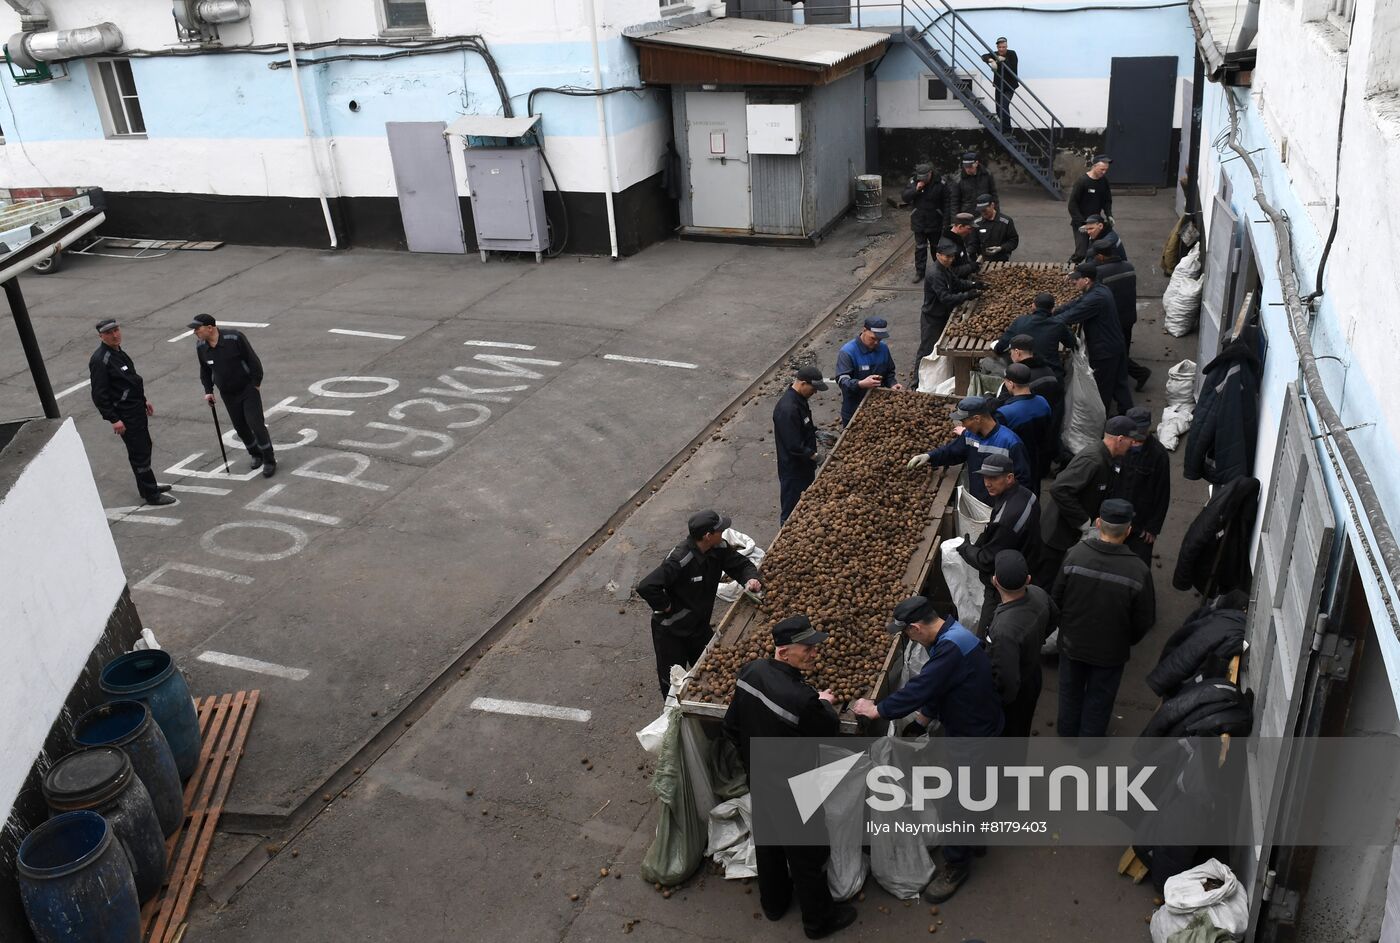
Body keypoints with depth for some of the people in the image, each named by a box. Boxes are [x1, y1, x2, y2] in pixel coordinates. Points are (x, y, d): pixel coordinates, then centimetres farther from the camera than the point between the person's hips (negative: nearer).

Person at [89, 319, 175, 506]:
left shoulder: (118, 351, 10)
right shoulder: (100, 360, -20)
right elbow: (99, 395, -21)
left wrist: (144, 400, 25)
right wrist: (113, 419, -22)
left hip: (136, 409, 10)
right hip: (124, 415, -10)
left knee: (144, 448, 19)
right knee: (139, 454, -4)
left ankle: (148, 487, 33)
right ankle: (151, 495, 4)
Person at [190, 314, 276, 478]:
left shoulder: (234, 338, -21)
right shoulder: (200, 346, -5)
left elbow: (253, 360, -13)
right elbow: (204, 370, 12)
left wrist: (256, 384, -9)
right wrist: (208, 391, 6)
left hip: (248, 389, -5)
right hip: (228, 394, 5)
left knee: (256, 424, -10)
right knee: (240, 427, 9)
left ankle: (269, 460, 1)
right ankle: (255, 455, 30)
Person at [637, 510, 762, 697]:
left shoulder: (719, 549, -14)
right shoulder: (679, 560, -36)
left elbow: (742, 564, 0)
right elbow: (646, 587, -40)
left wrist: (751, 579, -22)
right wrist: (665, 607, -25)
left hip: (700, 625, 6)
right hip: (670, 631, -6)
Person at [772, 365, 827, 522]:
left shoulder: (799, 398, 0)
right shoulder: (787, 409, -31)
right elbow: (794, 446, -29)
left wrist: (817, 433, 4)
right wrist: (815, 456, -25)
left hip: (804, 464, 10)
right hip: (793, 468, -10)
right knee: (792, 508, 7)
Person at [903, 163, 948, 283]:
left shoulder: (940, 183, -12)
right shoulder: (913, 182, -6)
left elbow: (946, 203, -6)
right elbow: (905, 197, -9)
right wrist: (916, 189, -24)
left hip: (935, 222, -1)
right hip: (919, 222, 1)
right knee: (920, 248, 6)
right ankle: (920, 272, 14)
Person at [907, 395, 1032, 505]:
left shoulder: (1010, 442, -22)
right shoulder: (970, 434, -1)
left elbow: (1023, 477, -17)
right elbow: (951, 451, 14)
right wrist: (929, 456, -2)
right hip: (974, 503, 6)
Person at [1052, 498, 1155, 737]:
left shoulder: (1075, 554, -25)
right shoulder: (1138, 571, -27)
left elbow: (1056, 599, -12)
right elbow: (1144, 619, -14)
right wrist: (1128, 640, 9)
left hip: (1072, 642, 2)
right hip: (1110, 649, -1)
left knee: (1070, 690, 27)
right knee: (1099, 699, 23)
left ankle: (1067, 732, 48)